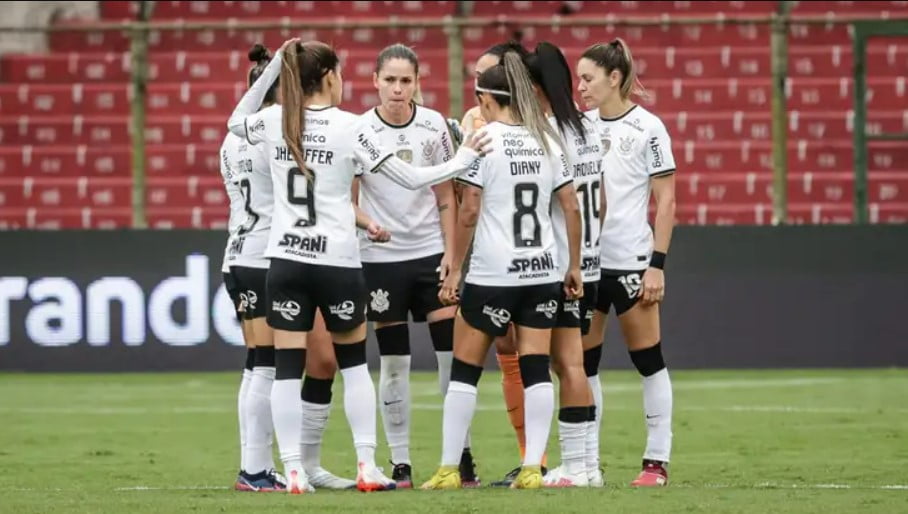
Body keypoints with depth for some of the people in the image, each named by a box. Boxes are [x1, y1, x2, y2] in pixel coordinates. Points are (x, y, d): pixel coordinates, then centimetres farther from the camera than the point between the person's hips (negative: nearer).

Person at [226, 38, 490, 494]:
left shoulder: (274, 121, 1)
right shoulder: (349, 128, -8)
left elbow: (235, 122, 26)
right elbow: (410, 178, -5)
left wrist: (271, 71, 20)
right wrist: (461, 162, 7)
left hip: (285, 260, 2)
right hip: (337, 263, -2)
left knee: (287, 367, 2)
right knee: (354, 363, 14)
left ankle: (293, 472, -2)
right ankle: (367, 468, 11)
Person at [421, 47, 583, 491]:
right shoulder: (546, 140, 9)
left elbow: (468, 211, -10)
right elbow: (571, 208, 9)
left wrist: (454, 269, -4)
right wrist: (574, 266, 15)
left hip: (492, 273, -5)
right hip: (543, 271, 5)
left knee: (464, 370, 3)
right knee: (536, 370, 4)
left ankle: (449, 469, 3)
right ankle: (532, 468, -2)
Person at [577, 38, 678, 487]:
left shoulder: (647, 128, -7)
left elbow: (665, 201, -7)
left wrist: (657, 264, -13)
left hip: (630, 260, -6)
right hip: (585, 260, 6)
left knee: (648, 360, 1)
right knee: (581, 362, 5)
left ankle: (657, 461, 7)